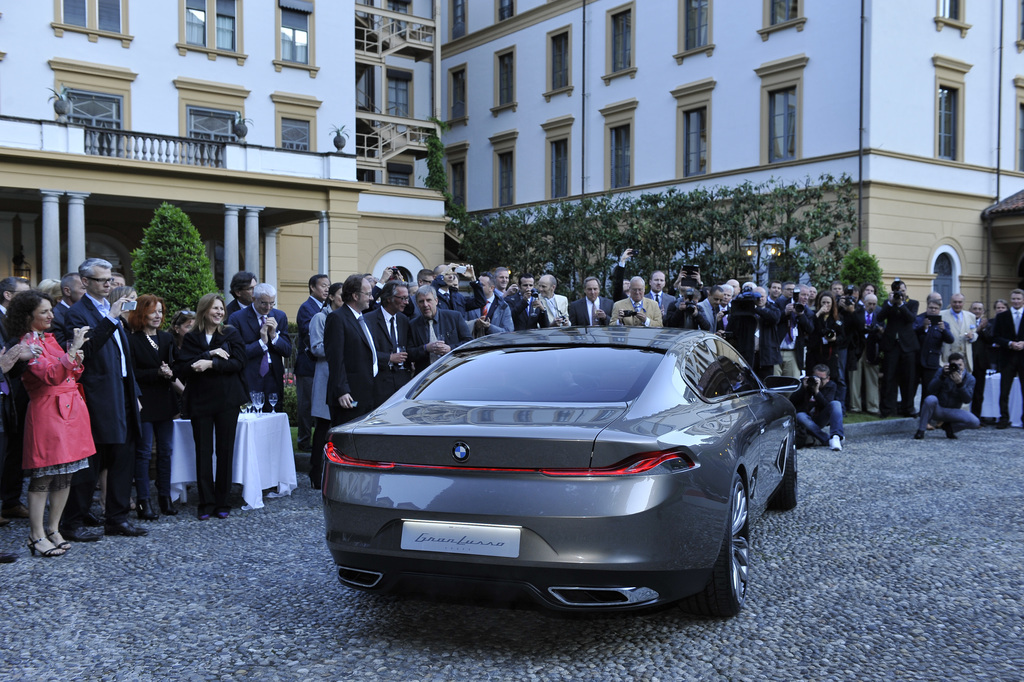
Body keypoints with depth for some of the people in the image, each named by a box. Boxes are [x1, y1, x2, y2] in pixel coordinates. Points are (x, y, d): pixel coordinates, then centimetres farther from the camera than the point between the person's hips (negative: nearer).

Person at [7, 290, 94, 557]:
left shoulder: (50, 339, 16)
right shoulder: (28, 343, -8)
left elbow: (72, 374, 18)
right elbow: (52, 375, -22)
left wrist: (77, 359, -1)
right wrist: (72, 350, -29)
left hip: (71, 409, 8)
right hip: (47, 412, -8)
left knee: (66, 474, 9)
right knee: (43, 476, -3)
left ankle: (53, 530, 18)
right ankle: (37, 536, 5)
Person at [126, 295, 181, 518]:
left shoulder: (167, 338, 13)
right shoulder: (132, 341, -6)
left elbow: (176, 366, 11)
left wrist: (170, 373, -10)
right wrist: (157, 373, -19)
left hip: (165, 401, 6)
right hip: (143, 403, -6)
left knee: (165, 451, 9)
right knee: (144, 452, -2)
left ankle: (165, 497, 17)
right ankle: (143, 501, 4)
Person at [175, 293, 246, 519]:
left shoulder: (231, 334, 7)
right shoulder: (191, 338, 7)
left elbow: (238, 363, -6)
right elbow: (181, 369, -5)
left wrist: (211, 364, -17)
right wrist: (209, 353, -13)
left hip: (227, 400, 0)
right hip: (200, 401, 0)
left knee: (225, 450, 2)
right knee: (203, 451, 0)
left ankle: (222, 502, 10)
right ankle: (206, 503, 8)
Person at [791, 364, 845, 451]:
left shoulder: (831, 386, 1)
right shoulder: (807, 383, 2)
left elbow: (827, 406, -16)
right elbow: (792, 402, -8)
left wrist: (817, 391, -28)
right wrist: (803, 388, -19)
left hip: (821, 420, 0)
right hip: (808, 419, 0)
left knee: (835, 404, -24)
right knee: (800, 416, -36)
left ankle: (836, 436, -42)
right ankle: (829, 439, -39)